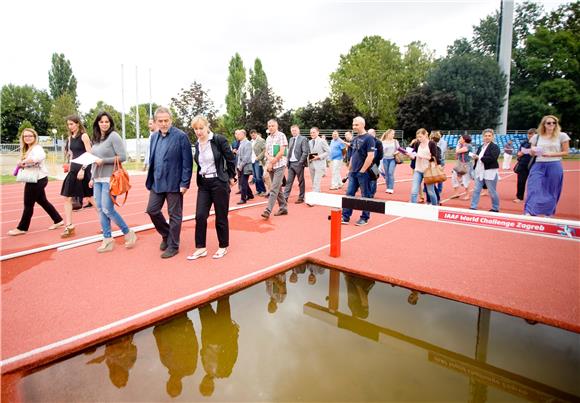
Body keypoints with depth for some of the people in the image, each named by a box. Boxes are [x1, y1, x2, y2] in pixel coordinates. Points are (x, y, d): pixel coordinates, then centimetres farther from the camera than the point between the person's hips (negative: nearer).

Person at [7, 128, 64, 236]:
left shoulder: (37, 148, -14)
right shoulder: (27, 149, 16)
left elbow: (41, 156, -37)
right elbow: (27, 165, 17)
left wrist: (24, 161, -30)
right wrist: (22, 165, -4)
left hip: (37, 179, -10)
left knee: (28, 204, -1)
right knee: (43, 201, 15)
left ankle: (22, 228, 10)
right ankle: (58, 220, 23)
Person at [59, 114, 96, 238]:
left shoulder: (84, 136, -8)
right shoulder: (70, 137, 14)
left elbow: (89, 154, -14)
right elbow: (72, 154, 18)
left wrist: (83, 169, -21)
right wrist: (70, 169, 15)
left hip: (84, 169, -7)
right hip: (74, 169, 8)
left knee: (91, 197, -1)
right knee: (67, 197, 3)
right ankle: (69, 226, 7)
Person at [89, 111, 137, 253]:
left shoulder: (113, 136, -7)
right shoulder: (96, 139, 14)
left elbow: (123, 156, -14)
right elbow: (94, 161, 19)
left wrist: (104, 161, -17)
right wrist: (92, 178, 16)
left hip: (110, 178, -7)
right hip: (98, 179, 7)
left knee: (107, 209, -8)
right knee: (100, 209, 6)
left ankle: (129, 234, 9)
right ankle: (107, 240, 14)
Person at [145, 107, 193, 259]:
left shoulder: (181, 136, -10)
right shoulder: (154, 137, 10)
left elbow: (187, 162, -12)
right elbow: (152, 160, 15)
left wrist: (185, 183, -15)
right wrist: (150, 180, 11)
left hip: (174, 183, -6)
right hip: (157, 182, 6)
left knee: (174, 215, 5)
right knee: (152, 210, 9)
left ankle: (173, 246, 19)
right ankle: (166, 235, 33)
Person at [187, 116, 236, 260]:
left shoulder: (219, 140, -11)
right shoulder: (197, 144, 6)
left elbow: (231, 159, -5)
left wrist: (231, 177, 1)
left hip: (219, 182, -5)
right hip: (203, 184, 5)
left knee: (221, 217, 4)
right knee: (200, 216, 1)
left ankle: (223, 247, 20)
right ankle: (201, 248, 13)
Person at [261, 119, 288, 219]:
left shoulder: (281, 135, -5)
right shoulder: (268, 138, 14)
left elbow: (282, 152, -12)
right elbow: (266, 152, 12)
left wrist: (272, 162, -10)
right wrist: (270, 158, -11)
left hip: (279, 165, -7)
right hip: (271, 166, 7)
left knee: (274, 189, -12)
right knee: (278, 188, 11)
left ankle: (268, 211, -14)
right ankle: (283, 208, 19)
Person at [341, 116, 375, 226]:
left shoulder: (368, 138, -10)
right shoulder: (355, 139, 13)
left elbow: (370, 156, -17)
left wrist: (362, 170, -16)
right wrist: (349, 169, 14)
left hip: (363, 173, -8)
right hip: (353, 173, 8)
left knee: (366, 196, 4)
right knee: (349, 194, 7)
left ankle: (364, 218, 14)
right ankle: (345, 217, 12)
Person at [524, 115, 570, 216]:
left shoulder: (562, 136, 2)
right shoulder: (536, 137, 8)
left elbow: (566, 152, 2)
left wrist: (551, 154, -13)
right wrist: (533, 152, -9)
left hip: (554, 167, -1)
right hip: (538, 166, 1)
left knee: (551, 192, 7)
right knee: (534, 190, -11)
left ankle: (548, 215, 22)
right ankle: (528, 214, -15)